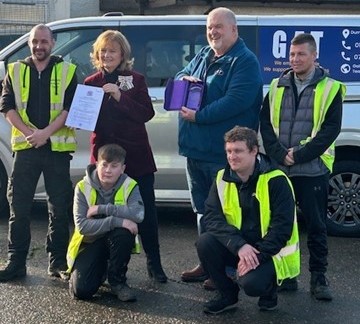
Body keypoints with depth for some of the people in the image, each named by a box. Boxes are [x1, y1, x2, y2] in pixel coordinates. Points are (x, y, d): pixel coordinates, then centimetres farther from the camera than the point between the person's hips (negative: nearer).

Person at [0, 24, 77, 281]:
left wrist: (45, 133, -14)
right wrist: (28, 133, -12)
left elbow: (70, 108, -4)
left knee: (60, 207, 4)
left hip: (57, 147, -1)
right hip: (25, 147, 2)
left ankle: (58, 261, 14)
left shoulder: (67, 71, 5)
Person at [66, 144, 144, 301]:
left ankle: (117, 281, -9)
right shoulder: (83, 187, -13)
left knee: (123, 233, -35)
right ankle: (101, 270, 17)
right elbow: (81, 225, -23)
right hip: (90, 242, 0)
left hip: (116, 241, 0)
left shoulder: (130, 186, -12)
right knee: (81, 290, -21)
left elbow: (138, 213, -33)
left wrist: (101, 208, -31)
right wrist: (116, 221, -33)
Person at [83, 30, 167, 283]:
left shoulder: (136, 80, 3)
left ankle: (154, 264, 16)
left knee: (147, 210, 3)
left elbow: (147, 113, -8)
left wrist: (120, 96, -19)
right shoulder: (91, 83, 9)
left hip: (137, 155, -1)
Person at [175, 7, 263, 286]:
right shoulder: (203, 56, 16)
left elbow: (236, 100, -23)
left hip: (223, 154, -9)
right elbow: (181, 75, 22)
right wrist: (185, 78, -3)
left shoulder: (245, 61, -11)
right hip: (196, 149, 9)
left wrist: (199, 116, -22)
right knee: (202, 210, 17)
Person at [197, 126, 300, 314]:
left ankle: (269, 287, 8)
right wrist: (239, 246, -28)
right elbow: (211, 217, -14)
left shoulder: (276, 180, -16)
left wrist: (258, 256, -26)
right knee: (205, 242, -22)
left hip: (268, 252, -4)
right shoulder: (222, 179, -3)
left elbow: (282, 227, -18)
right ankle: (227, 295, 1)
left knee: (251, 283, -31)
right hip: (236, 248, 5)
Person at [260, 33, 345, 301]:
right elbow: (265, 123, 4)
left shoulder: (330, 88, 1)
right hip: (279, 169, 3)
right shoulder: (278, 86, 10)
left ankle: (319, 278, 16)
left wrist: (299, 155, -14)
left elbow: (330, 129, -7)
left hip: (312, 170, -3)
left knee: (316, 226, 4)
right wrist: (280, 154, -11)